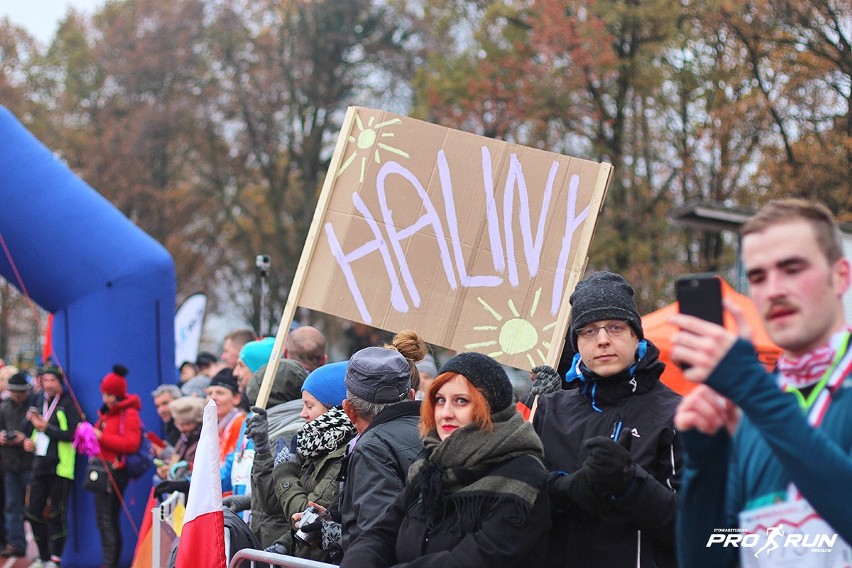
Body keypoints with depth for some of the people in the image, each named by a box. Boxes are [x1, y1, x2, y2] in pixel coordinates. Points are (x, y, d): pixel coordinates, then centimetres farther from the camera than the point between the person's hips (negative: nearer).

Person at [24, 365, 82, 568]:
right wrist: (30, 441, 8)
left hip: (60, 465, -7)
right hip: (40, 463, 7)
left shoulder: (68, 404, -8)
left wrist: (46, 428, -18)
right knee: (33, 511, 8)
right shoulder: (40, 400, 14)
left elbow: (73, 434, -17)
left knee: (56, 514, -4)